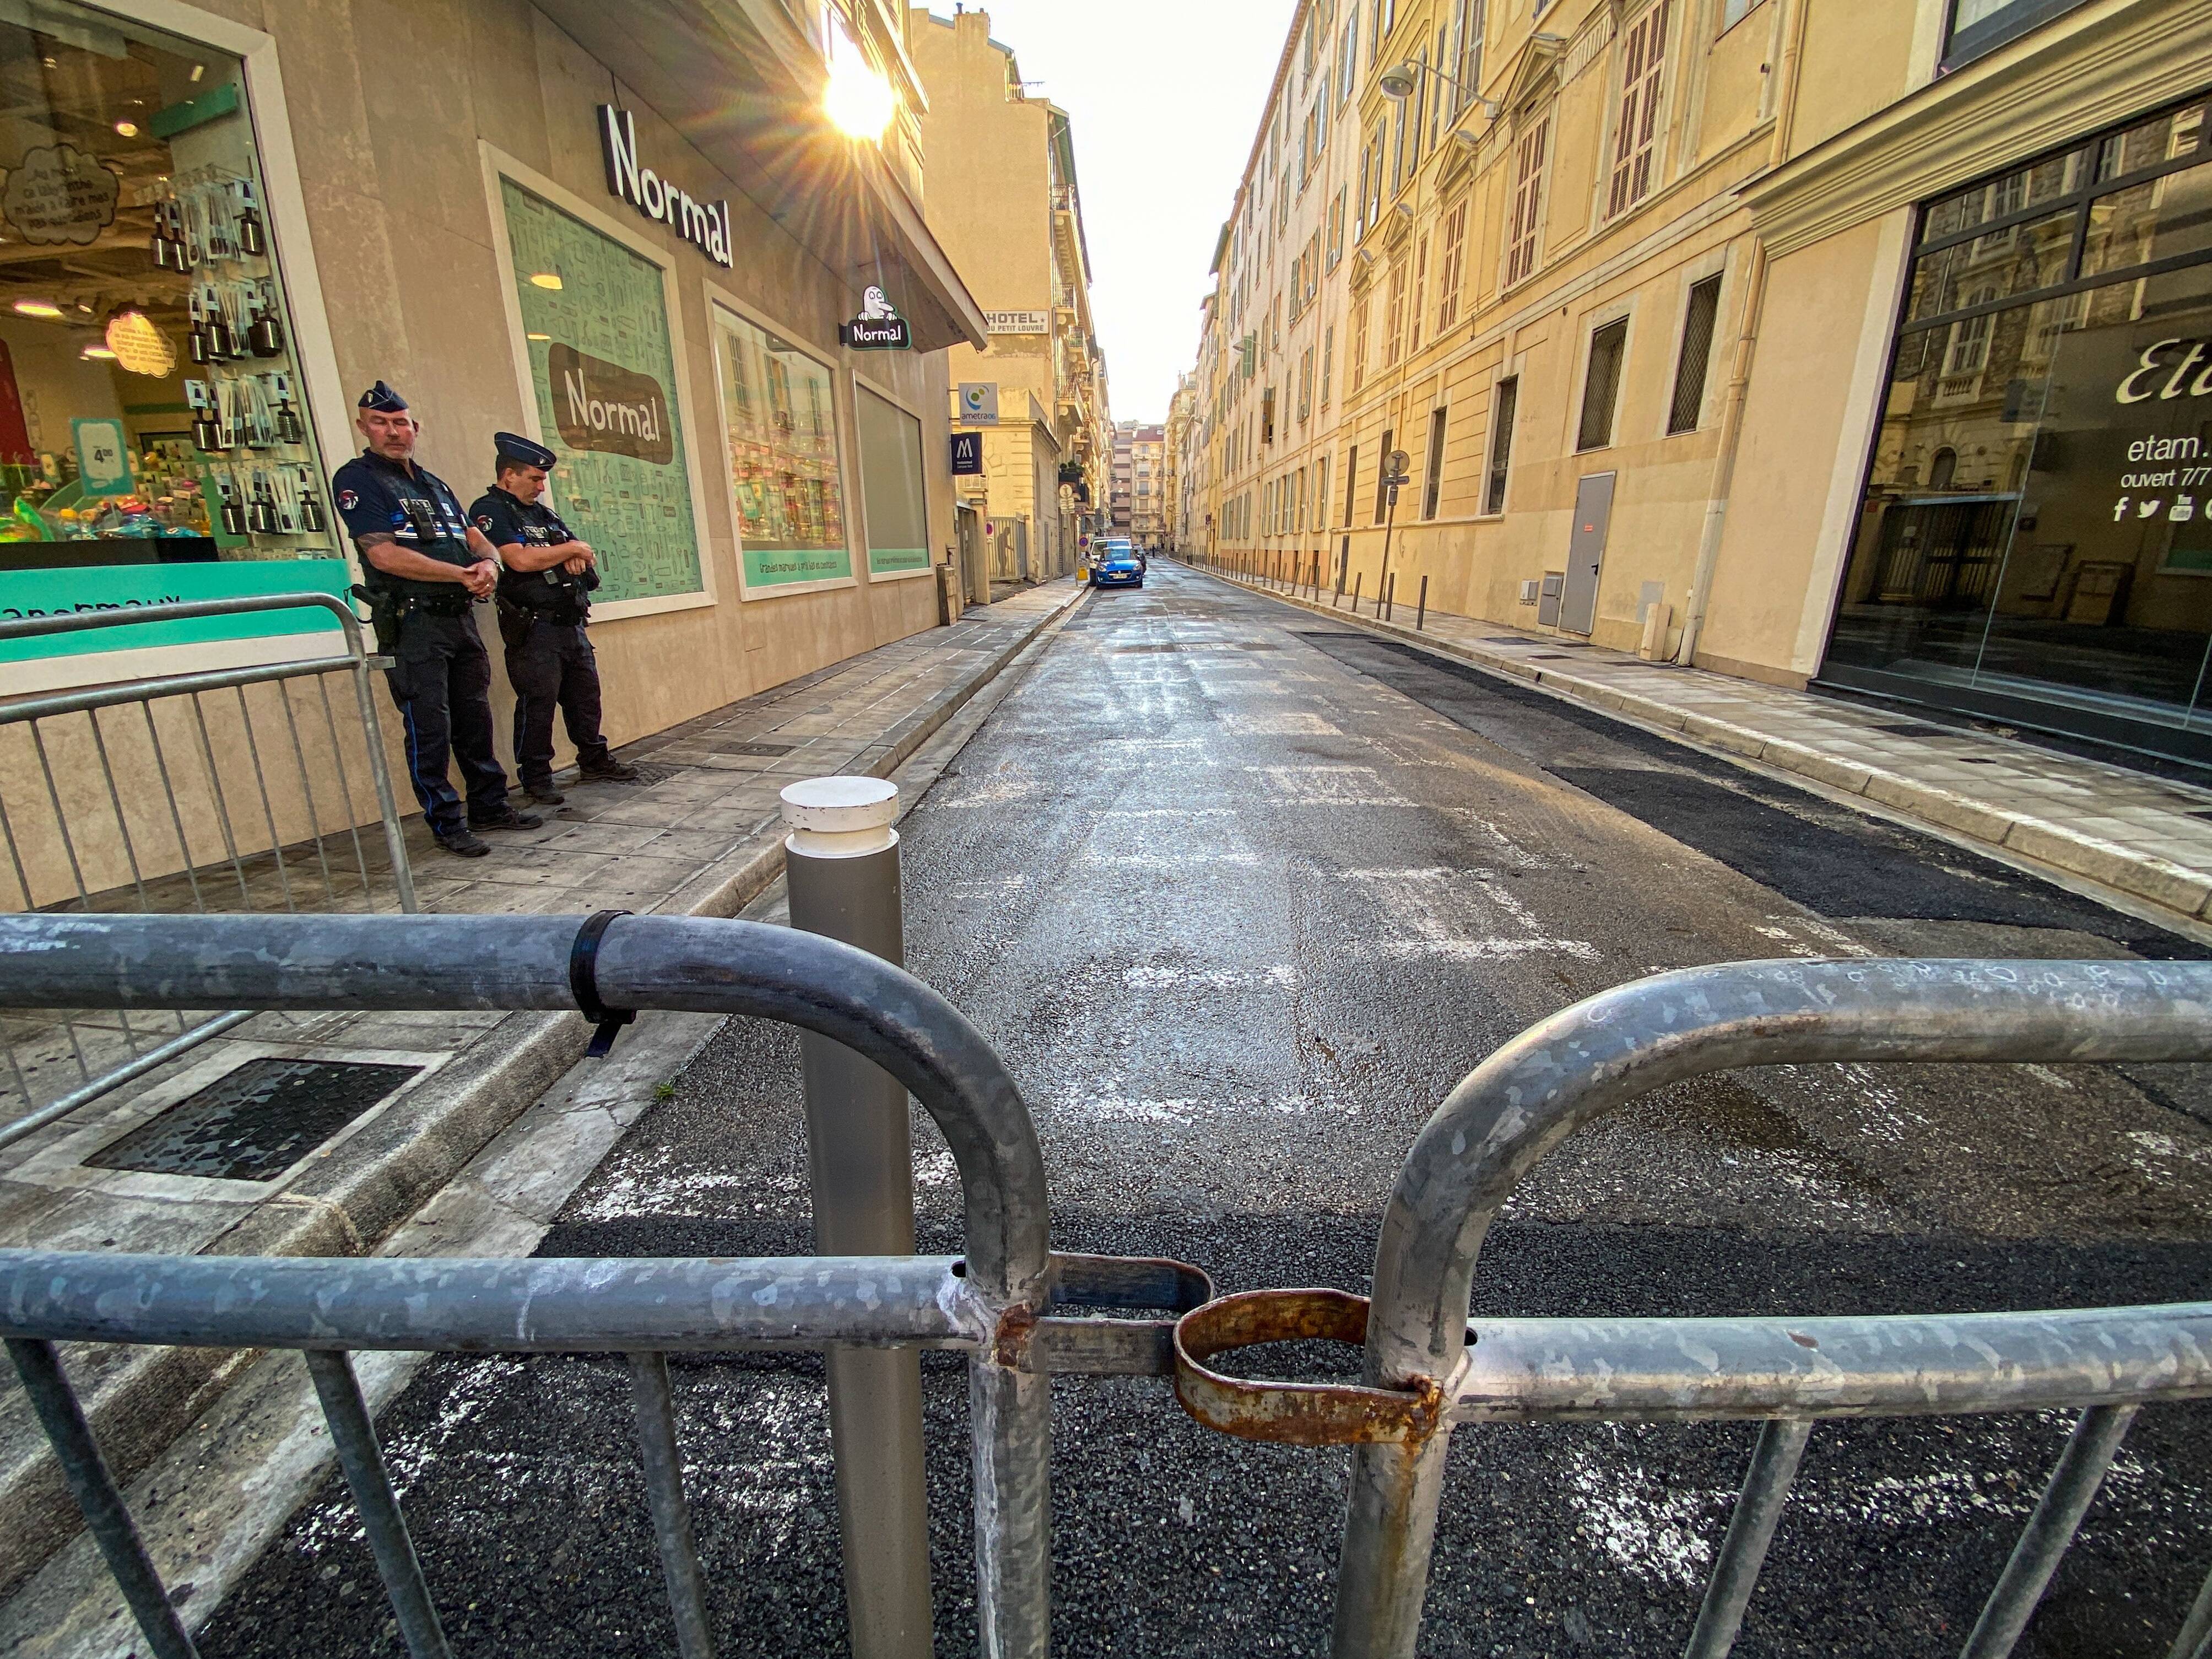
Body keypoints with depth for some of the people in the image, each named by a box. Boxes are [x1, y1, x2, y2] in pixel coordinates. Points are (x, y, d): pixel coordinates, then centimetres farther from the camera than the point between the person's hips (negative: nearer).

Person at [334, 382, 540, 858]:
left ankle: (490, 805, 20)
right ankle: (447, 824, 3)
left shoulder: (434, 485, 20)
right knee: (429, 729, -3)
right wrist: (464, 575, -13)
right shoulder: (357, 480, -2)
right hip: (412, 624, -6)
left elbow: (475, 539, 16)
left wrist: (489, 563, -8)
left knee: (475, 720, 10)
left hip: (460, 618, 6)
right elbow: (385, 555, -13)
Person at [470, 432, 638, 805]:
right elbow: (521, 559, -19)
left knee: (585, 696, 13)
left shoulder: (543, 513, 20)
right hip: (534, 628, -8)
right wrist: (572, 548, -7)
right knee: (537, 704, -4)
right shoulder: (489, 511, -5)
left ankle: (595, 760, 26)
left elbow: (588, 557, 17)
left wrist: (579, 560, -8)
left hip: (572, 623, 8)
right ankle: (536, 777, 5)